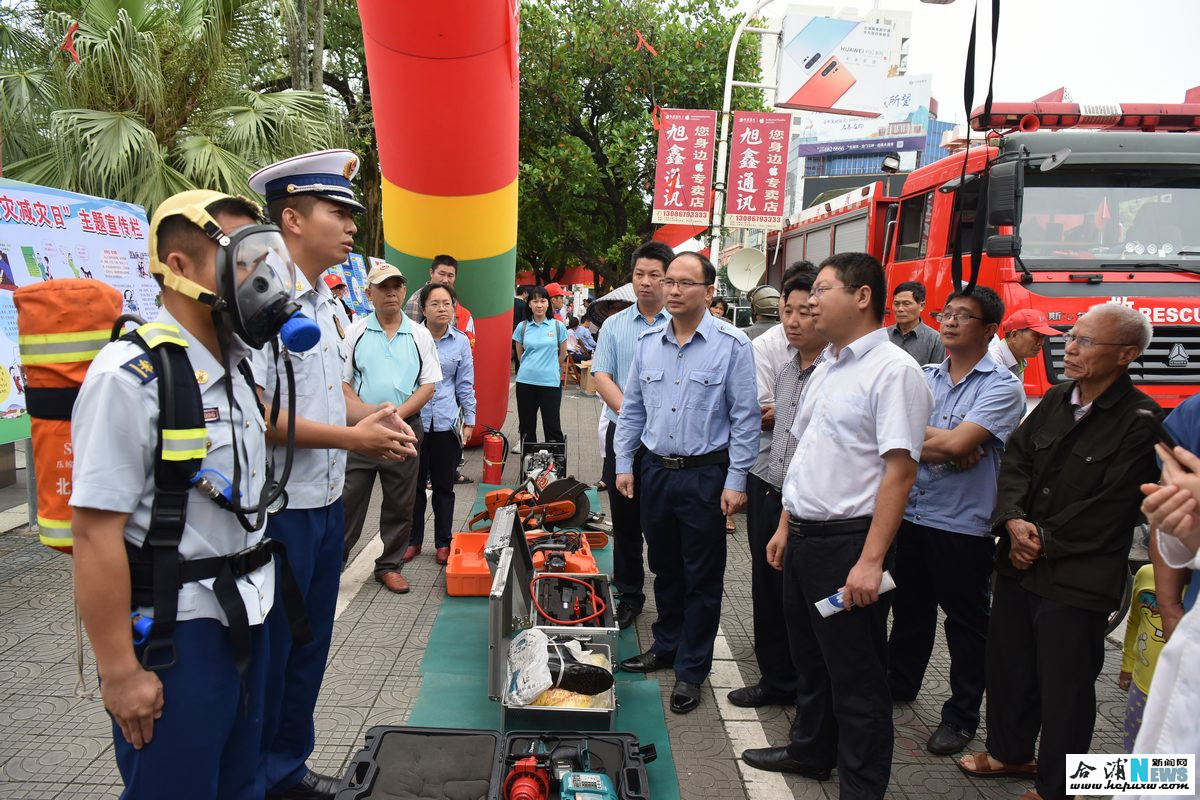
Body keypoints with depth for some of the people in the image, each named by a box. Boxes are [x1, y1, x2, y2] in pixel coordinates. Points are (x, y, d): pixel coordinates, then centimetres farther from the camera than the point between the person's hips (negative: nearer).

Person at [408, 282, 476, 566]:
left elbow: (465, 385, 9)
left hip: (446, 423, 1)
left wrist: (470, 420, 7)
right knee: (414, 484, 8)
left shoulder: (461, 342, 4)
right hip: (414, 421, -1)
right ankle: (412, 541, 23)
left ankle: (443, 542, 21)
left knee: (444, 486, 9)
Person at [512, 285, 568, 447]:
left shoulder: (558, 326, 0)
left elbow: (562, 355, 11)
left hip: (550, 382, -2)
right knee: (526, 426, 11)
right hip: (525, 381, 2)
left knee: (552, 426, -1)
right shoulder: (522, 327, 4)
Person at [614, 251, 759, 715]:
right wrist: (623, 464, 6)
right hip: (656, 470, 5)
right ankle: (666, 646, 36)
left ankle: (691, 669, 19)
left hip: (705, 475, -4)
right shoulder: (648, 342, 5)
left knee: (702, 577, 6)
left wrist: (736, 481, -12)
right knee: (664, 567, 18)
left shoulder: (732, 345, -9)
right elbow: (632, 409, 11)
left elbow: (745, 418, -9)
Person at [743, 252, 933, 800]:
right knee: (809, 657, 22)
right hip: (804, 538, 9)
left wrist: (871, 559, -25)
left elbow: (900, 468, -21)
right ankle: (810, 752, 41)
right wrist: (786, 527, 18)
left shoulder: (893, 370, -15)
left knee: (855, 674, 5)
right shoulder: (825, 369, 14)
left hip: (849, 542, -9)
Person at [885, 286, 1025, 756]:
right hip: (910, 514, 5)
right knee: (909, 608, 20)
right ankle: (899, 685, 39)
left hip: (963, 524, -5)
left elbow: (958, 442, -22)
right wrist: (954, 451, -15)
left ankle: (961, 716, 24)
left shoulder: (1003, 387, -9)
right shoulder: (921, 377, 6)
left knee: (967, 621, 10)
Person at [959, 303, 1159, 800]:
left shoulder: (1140, 422, -13)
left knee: (1064, 685, 6)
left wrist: (1044, 544, -12)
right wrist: (1013, 521, -10)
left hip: (1076, 581, -7)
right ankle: (1009, 752, 40)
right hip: (1018, 562, 7)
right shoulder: (1056, 399, 8)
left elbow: (1108, 510, -17)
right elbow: (1015, 458, 6)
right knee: (1007, 664, 19)